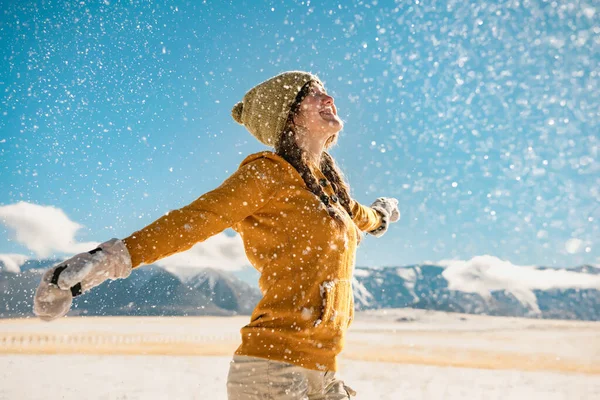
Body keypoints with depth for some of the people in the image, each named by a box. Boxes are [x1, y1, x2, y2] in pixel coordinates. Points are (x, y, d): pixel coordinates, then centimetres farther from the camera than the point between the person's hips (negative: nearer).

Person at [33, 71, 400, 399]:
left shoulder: (325, 182, 15)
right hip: (273, 367, -8)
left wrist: (378, 215, 58)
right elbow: (193, 220, -17)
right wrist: (110, 259, -28)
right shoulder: (269, 173, -8)